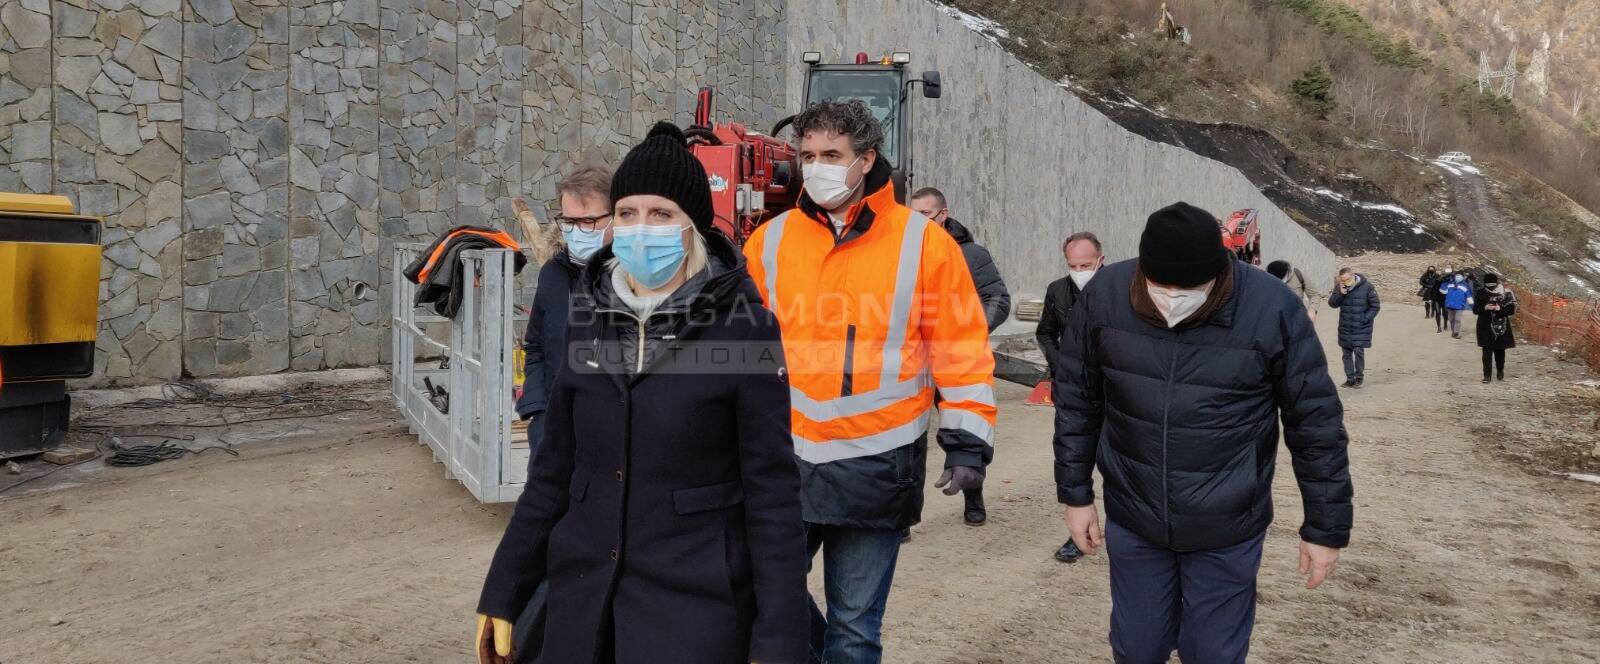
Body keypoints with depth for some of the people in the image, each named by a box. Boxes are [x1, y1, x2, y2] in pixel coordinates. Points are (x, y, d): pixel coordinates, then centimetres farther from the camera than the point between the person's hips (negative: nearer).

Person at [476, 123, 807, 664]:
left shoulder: (744, 326, -10)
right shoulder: (590, 317, 3)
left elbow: (771, 491, -10)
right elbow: (555, 470, 9)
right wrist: (503, 592, 9)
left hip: (698, 605, -4)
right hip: (584, 599, 5)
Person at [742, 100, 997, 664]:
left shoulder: (923, 243, -3)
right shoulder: (769, 241, 4)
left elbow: (962, 351, -2)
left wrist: (967, 443, -5)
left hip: (877, 466, -2)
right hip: (785, 460, 2)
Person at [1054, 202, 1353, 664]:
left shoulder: (1273, 309, -18)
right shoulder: (1105, 296, -12)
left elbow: (1316, 423, -8)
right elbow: (1077, 400, 2)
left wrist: (1326, 528, -3)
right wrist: (1076, 493, 5)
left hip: (1226, 531, -2)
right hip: (1132, 521, 2)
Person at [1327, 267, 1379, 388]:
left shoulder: (1366, 287, -10)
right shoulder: (1339, 287, -1)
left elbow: (1374, 307, -4)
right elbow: (1332, 304, -1)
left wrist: (1365, 319, -12)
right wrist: (1340, 294, -17)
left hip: (1361, 328, -4)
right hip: (1345, 327, 4)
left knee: (1359, 351, -11)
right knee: (1347, 353, 7)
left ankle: (1359, 377, 7)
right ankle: (1350, 378, 18)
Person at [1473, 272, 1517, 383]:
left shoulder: (1506, 293, -3)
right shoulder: (1481, 294, -1)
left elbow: (1511, 310, -5)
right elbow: (1475, 310, 0)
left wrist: (1500, 308, -22)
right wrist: (1485, 308, -19)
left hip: (1501, 326, 0)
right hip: (1486, 327, 0)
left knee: (1500, 351, 12)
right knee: (1487, 351, -6)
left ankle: (1500, 372, 31)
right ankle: (1487, 375, -3)